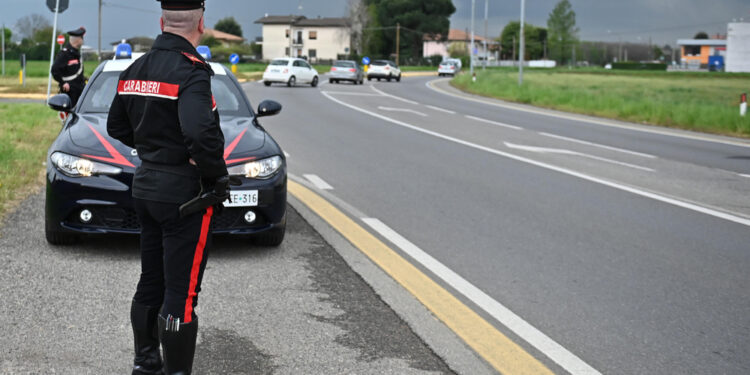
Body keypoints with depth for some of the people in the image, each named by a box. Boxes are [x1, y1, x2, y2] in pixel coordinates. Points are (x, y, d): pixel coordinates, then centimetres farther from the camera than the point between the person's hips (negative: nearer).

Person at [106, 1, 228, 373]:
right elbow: (201, 133, -33)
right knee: (181, 292, -1)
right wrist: (217, 175, -18)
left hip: (145, 186, 8)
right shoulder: (190, 70, -19)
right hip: (183, 192, -8)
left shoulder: (135, 69, 7)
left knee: (151, 282, 20)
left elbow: (117, 126, 18)